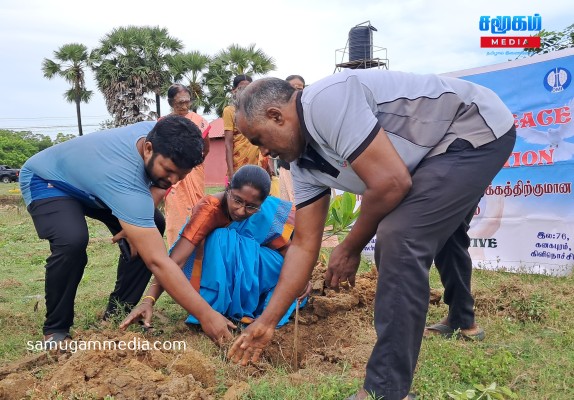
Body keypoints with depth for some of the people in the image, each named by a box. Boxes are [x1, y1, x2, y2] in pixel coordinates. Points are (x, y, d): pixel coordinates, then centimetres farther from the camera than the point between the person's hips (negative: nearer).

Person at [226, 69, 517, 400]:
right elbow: (304, 245, 2)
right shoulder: (304, 164, 1)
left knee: (400, 240, -24)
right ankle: (462, 321, 54)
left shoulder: (326, 101, -28)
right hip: (445, 147, 10)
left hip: (478, 129, -10)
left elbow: (391, 182, -33)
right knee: (437, 231, 28)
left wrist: (351, 248, -16)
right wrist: (268, 321, 4)